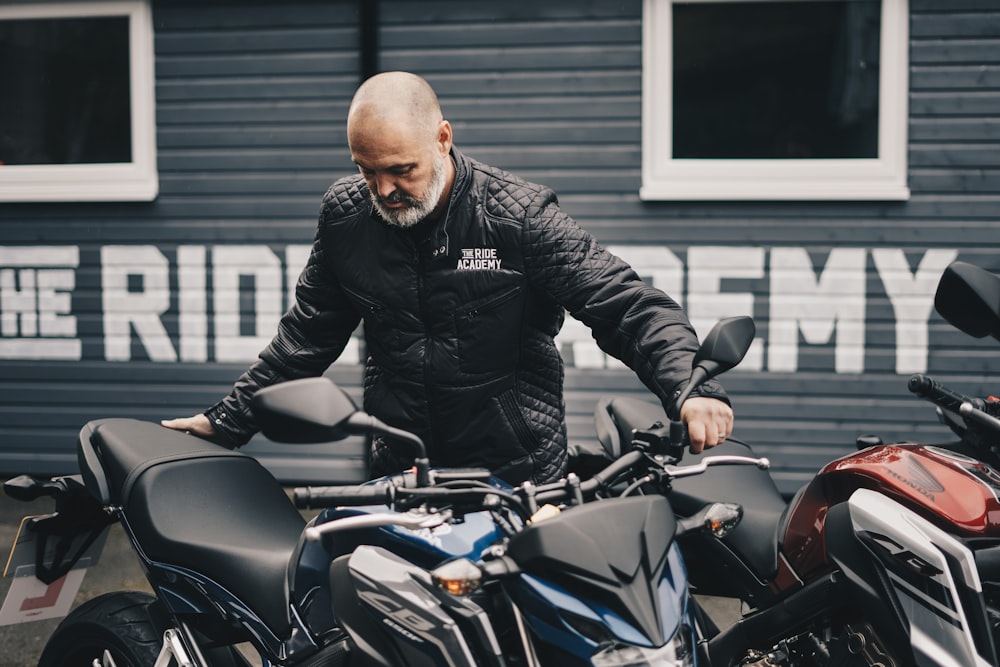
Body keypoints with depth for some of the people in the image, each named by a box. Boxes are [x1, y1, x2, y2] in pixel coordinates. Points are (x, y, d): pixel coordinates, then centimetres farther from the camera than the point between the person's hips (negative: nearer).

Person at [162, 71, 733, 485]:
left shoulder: (520, 215, -11)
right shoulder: (345, 214, 2)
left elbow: (629, 306, -14)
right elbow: (307, 335, 14)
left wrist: (690, 387, -32)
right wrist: (229, 420, 12)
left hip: (520, 476, -3)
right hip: (401, 473, 3)